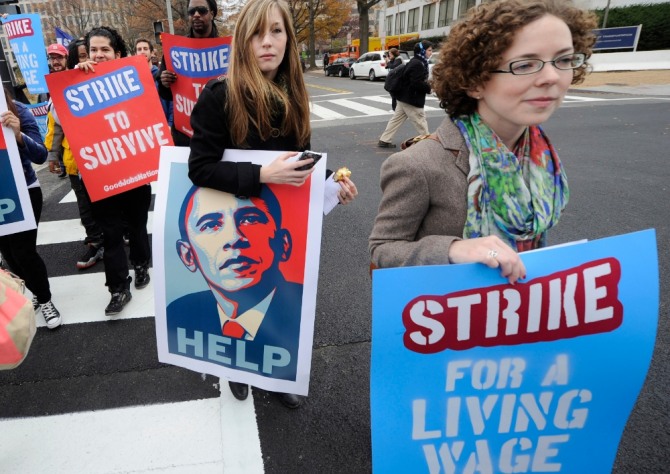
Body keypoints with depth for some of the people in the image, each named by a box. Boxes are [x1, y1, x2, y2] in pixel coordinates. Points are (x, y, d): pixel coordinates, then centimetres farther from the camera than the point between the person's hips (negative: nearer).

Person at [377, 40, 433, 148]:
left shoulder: (415, 62, 15)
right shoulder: (418, 64, -18)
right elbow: (417, 83, -26)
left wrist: (428, 85, 12)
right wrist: (429, 88, -16)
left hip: (404, 98, 11)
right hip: (412, 100, -11)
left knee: (397, 119, 12)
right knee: (420, 123, -1)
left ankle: (384, 140, 16)